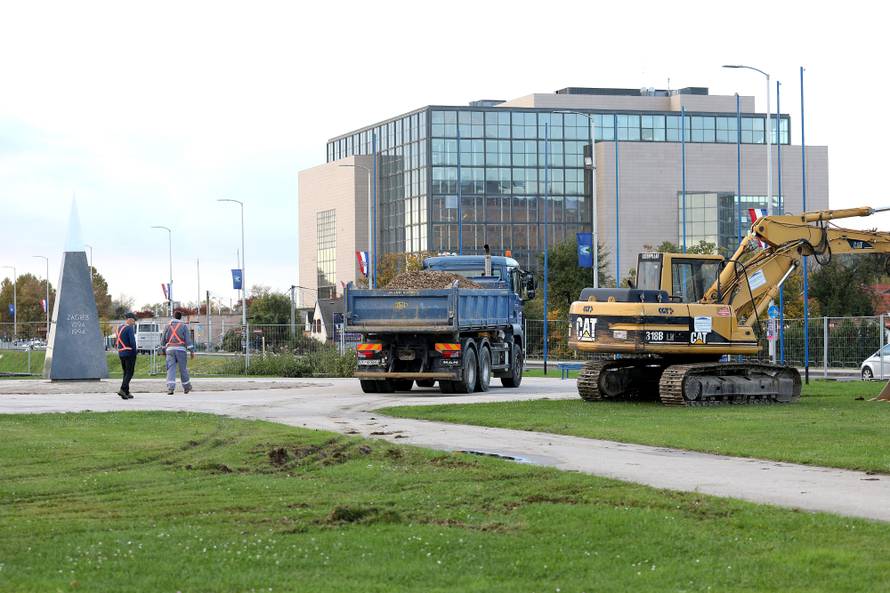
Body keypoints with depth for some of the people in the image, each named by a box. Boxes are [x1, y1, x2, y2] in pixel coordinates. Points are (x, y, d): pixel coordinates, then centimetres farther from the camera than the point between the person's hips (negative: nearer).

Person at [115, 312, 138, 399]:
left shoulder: (119, 328, 14)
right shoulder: (129, 328, -13)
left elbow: (116, 342, 16)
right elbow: (132, 342, -17)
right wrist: (134, 353, -8)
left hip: (121, 353, 8)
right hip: (129, 353, -8)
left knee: (126, 373, 14)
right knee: (129, 373, -5)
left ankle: (126, 393, 13)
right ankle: (122, 389, -18)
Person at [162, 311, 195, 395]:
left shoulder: (168, 326, 11)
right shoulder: (183, 325, 3)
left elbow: (163, 340, 14)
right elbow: (188, 339, -2)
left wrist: (164, 349, 26)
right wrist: (192, 351, 0)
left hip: (170, 349, 2)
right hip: (180, 349, -2)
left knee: (171, 368, -4)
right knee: (183, 369, 9)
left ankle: (170, 388, -19)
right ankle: (186, 387, 20)